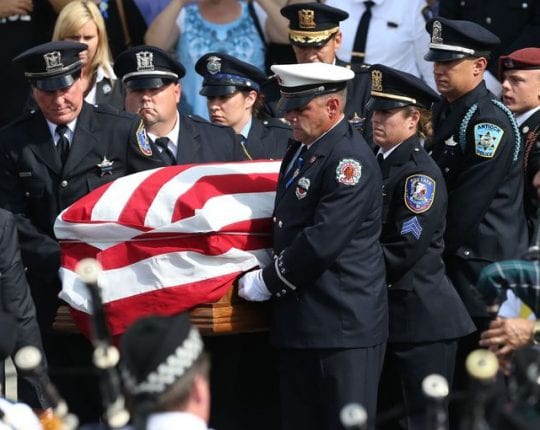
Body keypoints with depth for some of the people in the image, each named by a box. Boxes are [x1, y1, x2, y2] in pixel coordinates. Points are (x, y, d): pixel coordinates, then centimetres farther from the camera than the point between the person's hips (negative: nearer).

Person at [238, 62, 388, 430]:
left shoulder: (350, 160, -16)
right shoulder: (300, 149, 14)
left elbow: (322, 241, -22)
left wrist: (267, 282, -12)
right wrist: (272, 276, 11)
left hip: (343, 327, -9)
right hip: (300, 323, 10)